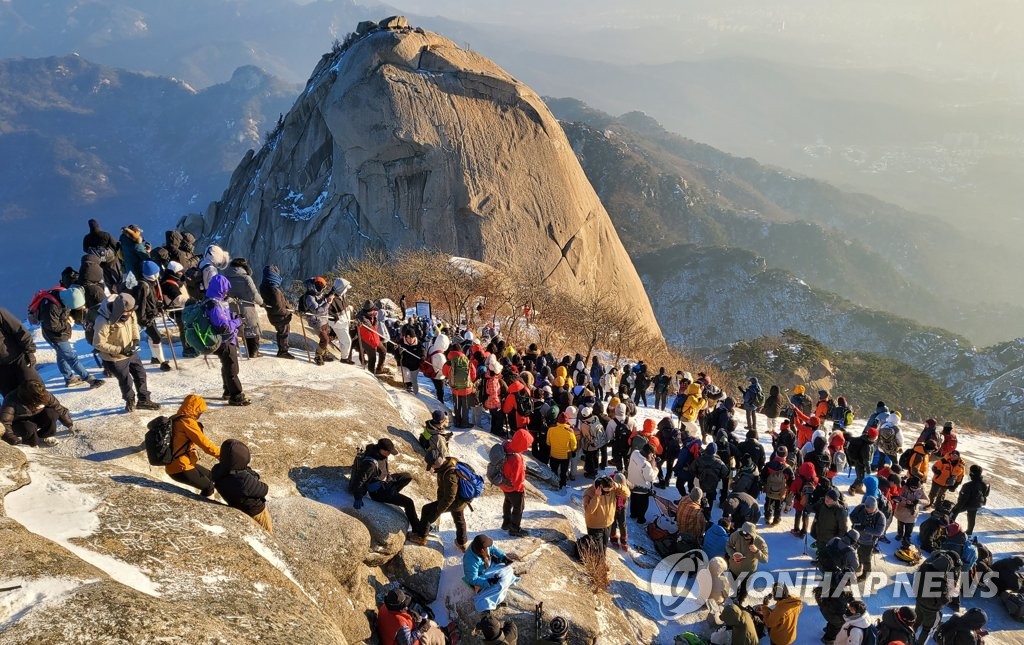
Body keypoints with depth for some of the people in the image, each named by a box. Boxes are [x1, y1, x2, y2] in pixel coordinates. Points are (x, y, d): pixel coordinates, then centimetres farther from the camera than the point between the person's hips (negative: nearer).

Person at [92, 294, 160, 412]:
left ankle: (144, 400, 37)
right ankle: (130, 401, 40)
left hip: (131, 352, 6)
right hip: (115, 358, -6)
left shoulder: (129, 312, -17)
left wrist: (136, 339, -10)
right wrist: (120, 350, -28)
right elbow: (98, 343, -27)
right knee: (126, 381, 10)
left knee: (140, 374, 17)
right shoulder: (104, 321, -35)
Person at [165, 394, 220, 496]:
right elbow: (204, 443, -19)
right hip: (181, 468, -10)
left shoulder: (175, 419, 8)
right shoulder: (187, 422, -18)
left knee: (211, 476, 21)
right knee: (209, 487, -1)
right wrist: (221, 454, -11)